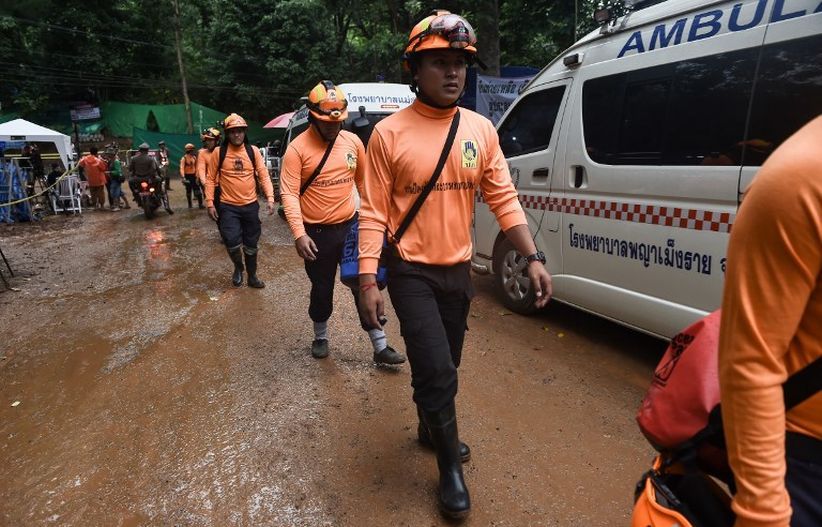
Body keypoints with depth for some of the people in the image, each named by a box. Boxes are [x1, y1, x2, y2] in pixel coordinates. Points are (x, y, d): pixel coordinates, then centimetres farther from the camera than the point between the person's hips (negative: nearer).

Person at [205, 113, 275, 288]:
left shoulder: (253, 151, 1)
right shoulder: (218, 152, -3)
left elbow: (263, 175, 1)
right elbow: (210, 179, 1)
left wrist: (269, 198, -11)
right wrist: (210, 203, -5)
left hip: (251, 205, 2)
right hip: (228, 207, -2)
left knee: (251, 244, 12)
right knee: (233, 243, -13)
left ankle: (252, 276, 29)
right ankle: (238, 267, 18)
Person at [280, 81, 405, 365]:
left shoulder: (353, 141, 2)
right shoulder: (297, 148, -11)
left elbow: (364, 181, 12)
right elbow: (289, 194, -16)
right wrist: (299, 234, -26)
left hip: (350, 227, 3)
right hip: (317, 233, -3)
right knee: (322, 289, 13)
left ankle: (380, 347, 16)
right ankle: (320, 337, 37)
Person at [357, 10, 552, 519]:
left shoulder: (481, 129, 2)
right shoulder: (389, 133, -9)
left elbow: (504, 198, 2)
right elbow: (374, 212, -9)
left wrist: (534, 258, -4)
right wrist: (368, 279, -13)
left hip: (459, 269, 5)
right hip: (412, 272, -4)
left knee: (446, 366, 19)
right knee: (436, 370, -5)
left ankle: (431, 427, 47)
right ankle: (451, 469, 19)